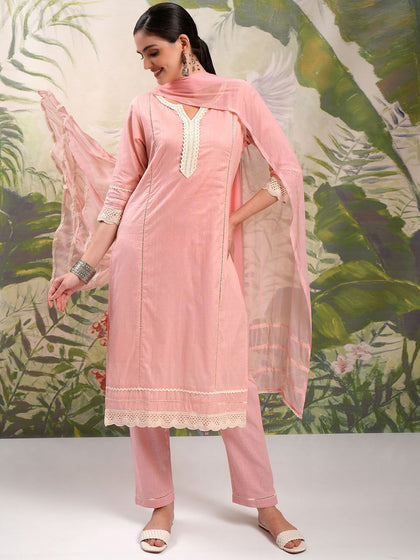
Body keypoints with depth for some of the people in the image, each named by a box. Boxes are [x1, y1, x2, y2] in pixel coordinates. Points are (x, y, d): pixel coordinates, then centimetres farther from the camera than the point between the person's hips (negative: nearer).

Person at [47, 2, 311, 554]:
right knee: (147, 374, 4)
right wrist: (84, 269, 3)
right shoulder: (146, 107, 9)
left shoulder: (238, 96, 6)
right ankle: (161, 504, 20)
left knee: (231, 377, 2)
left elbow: (287, 172, 4)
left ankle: (265, 503, 18)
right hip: (146, 251, 2)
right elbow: (119, 194, 8)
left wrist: (231, 220, -3)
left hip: (209, 257, -1)